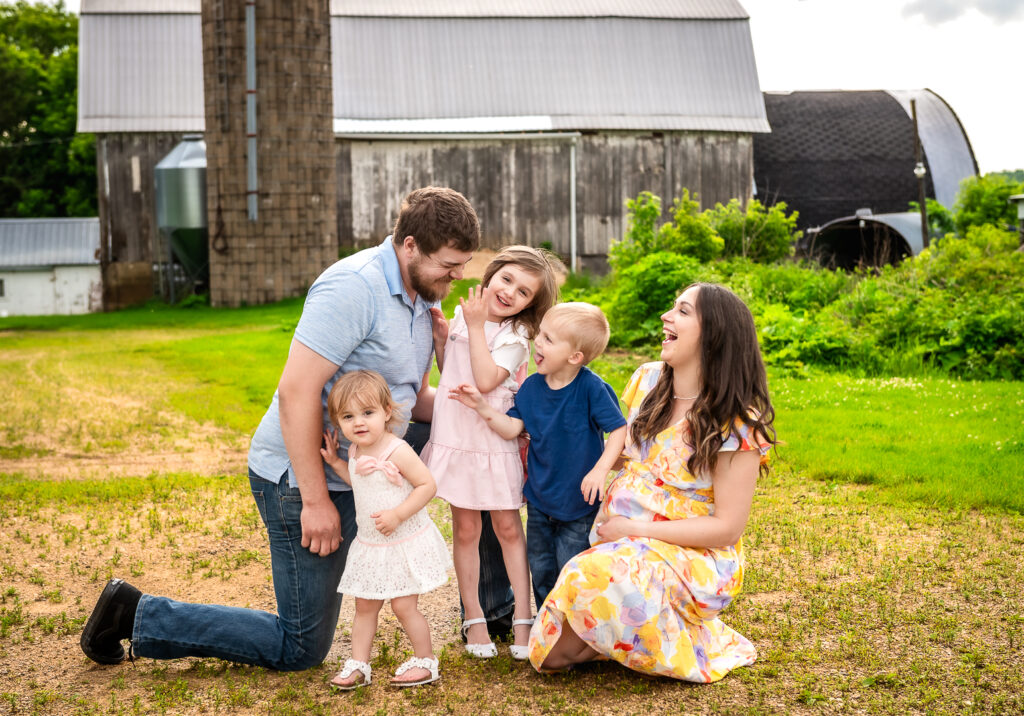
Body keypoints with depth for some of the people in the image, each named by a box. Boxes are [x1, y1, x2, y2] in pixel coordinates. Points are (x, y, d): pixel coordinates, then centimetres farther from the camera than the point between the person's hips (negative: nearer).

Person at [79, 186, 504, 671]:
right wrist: (315, 501, -26)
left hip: (349, 472, 9)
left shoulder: (422, 300, 7)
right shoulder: (354, 287, -22)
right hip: (299, 478, -9)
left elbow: (415, 399, 17)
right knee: (301, 649, 0)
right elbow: (296, 391, -27)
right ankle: (136, 614, 8)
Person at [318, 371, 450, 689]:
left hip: (405, 543, -7)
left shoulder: (397, 451, -22)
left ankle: (425, 661, 17)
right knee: (364, 605, 11)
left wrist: (398, 514, -27)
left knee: (403, 606, -1)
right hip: (370, 546, 7)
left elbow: (427, 485, -21)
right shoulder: (356, 451, 2)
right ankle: (358, 664, 21)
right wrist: (335, 462, 8)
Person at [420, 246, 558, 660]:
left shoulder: (515, 338, -10)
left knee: (508, 528, 5)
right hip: (455, 439, 4)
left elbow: (485, 380, -24)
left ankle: (522, 618, 12)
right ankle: (473, 618, 19)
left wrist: (476, 327, -18)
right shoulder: (462, 314, 5)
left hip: (496, 444, -3)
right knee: (465, 529, 9)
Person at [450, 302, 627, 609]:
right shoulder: (532, 386, -3)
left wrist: (600, 470, -27)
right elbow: (512, 428, -3)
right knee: (540, 569, 19)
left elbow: (618, 429, -18)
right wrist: (482, 406, -14)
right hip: (539, 497, 6)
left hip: (578, 502, -6)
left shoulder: (591, 388, -20)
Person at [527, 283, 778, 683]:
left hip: (694, 558, -5)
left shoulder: (737, 423, -12)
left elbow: (727, 527, -14)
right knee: (550, 652, -15)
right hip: (620, 544, 5)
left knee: (598, 577, -37)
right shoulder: (647, 381, 6)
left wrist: (635, 529, -16)